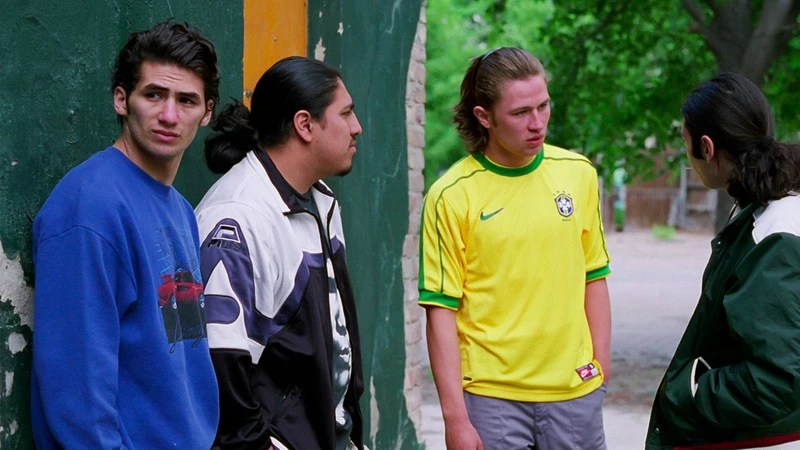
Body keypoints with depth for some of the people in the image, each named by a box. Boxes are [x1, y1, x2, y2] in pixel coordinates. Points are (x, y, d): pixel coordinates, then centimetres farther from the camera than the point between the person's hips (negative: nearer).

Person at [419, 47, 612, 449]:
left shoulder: (578, 173, 4)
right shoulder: (451, 196, -8)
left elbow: (593, 278, 11)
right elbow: (441, 311, -8)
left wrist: (601, 370, 7)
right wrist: (455, 416, -11)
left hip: (575, 389, 3)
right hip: (491, 398, -3)